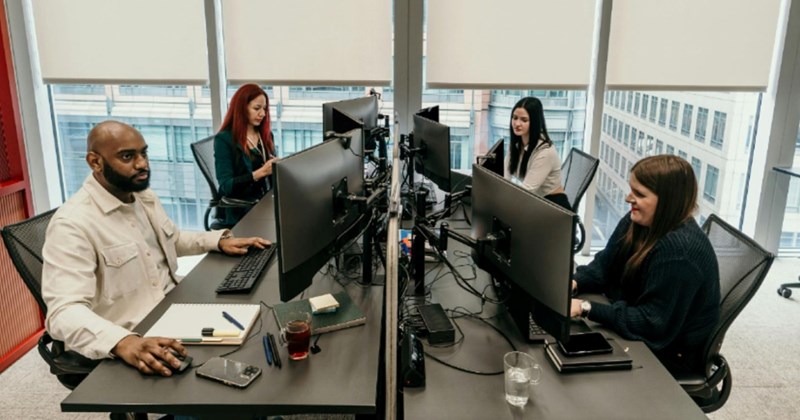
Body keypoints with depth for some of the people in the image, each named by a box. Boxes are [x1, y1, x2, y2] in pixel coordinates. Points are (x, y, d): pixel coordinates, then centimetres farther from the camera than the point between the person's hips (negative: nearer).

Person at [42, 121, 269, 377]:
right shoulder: (72, 224, -18)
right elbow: (64, 312, -28)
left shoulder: (144, 197, 7)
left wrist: (219, 240, 9)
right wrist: (123, 342, -45)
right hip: (129, 345, -8)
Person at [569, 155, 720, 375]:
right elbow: (605, 265, 4)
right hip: (638, 332, 8)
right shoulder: (637, 221, -5)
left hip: (670, 353, -8)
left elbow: (653, 326, -31)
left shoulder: (679, 253, -33)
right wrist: (574, 283, -16)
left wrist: (586, 308, -32)